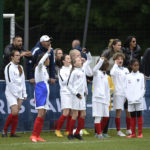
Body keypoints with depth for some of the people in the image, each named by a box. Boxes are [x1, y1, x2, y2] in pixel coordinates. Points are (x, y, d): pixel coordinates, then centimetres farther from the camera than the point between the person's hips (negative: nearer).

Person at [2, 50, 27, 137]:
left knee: (16, 114, 0)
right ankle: (4, 130, -2)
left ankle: (13, 133, 4)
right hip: (11, 93, -7)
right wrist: (16, 95, -13)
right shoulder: (9, 67, -9)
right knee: (14, 112, -17)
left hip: (19, 94, 7)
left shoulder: (20, 68, 14)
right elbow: (10, 82, -13)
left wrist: (24, 94, 12)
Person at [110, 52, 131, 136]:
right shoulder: (115, 69, -2)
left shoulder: (126, 70, 14)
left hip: (127, 93, 5)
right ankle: (119, 131, 1)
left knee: (128, 111, 8)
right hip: (118, 93, -5)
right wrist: (116, 64, -15)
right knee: (119, 111, -3)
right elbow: (112, 73, -26)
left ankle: (129, 129, 18)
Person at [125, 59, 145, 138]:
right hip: (130, 100, 2)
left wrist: (139, 97, -10)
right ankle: (133, 133, 9)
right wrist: (128, 97, -6)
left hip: (139, 100, -2)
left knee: (139, 116, -2)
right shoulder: (128, 76, 8)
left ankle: (140, 133, 0)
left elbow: (143, 88, 1)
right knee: (132, 117, 5)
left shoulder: (141, 76, 3)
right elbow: (126, 88, 7)